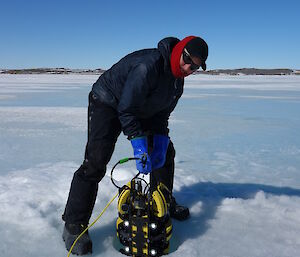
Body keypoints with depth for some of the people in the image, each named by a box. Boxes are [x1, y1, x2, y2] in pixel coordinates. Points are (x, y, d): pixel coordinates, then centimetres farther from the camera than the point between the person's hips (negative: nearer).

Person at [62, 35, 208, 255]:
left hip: (141, 111, 9)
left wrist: (160, 140, -11)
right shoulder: (148, 65, -33)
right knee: (96, 162, -21)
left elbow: (162, 114, 3)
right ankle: (74, 225, -11)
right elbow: (126, 109, -32)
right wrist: (139, 144, -33)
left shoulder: (178, 80, -3)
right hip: (108, 104, -9)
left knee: (166, 151, 8)